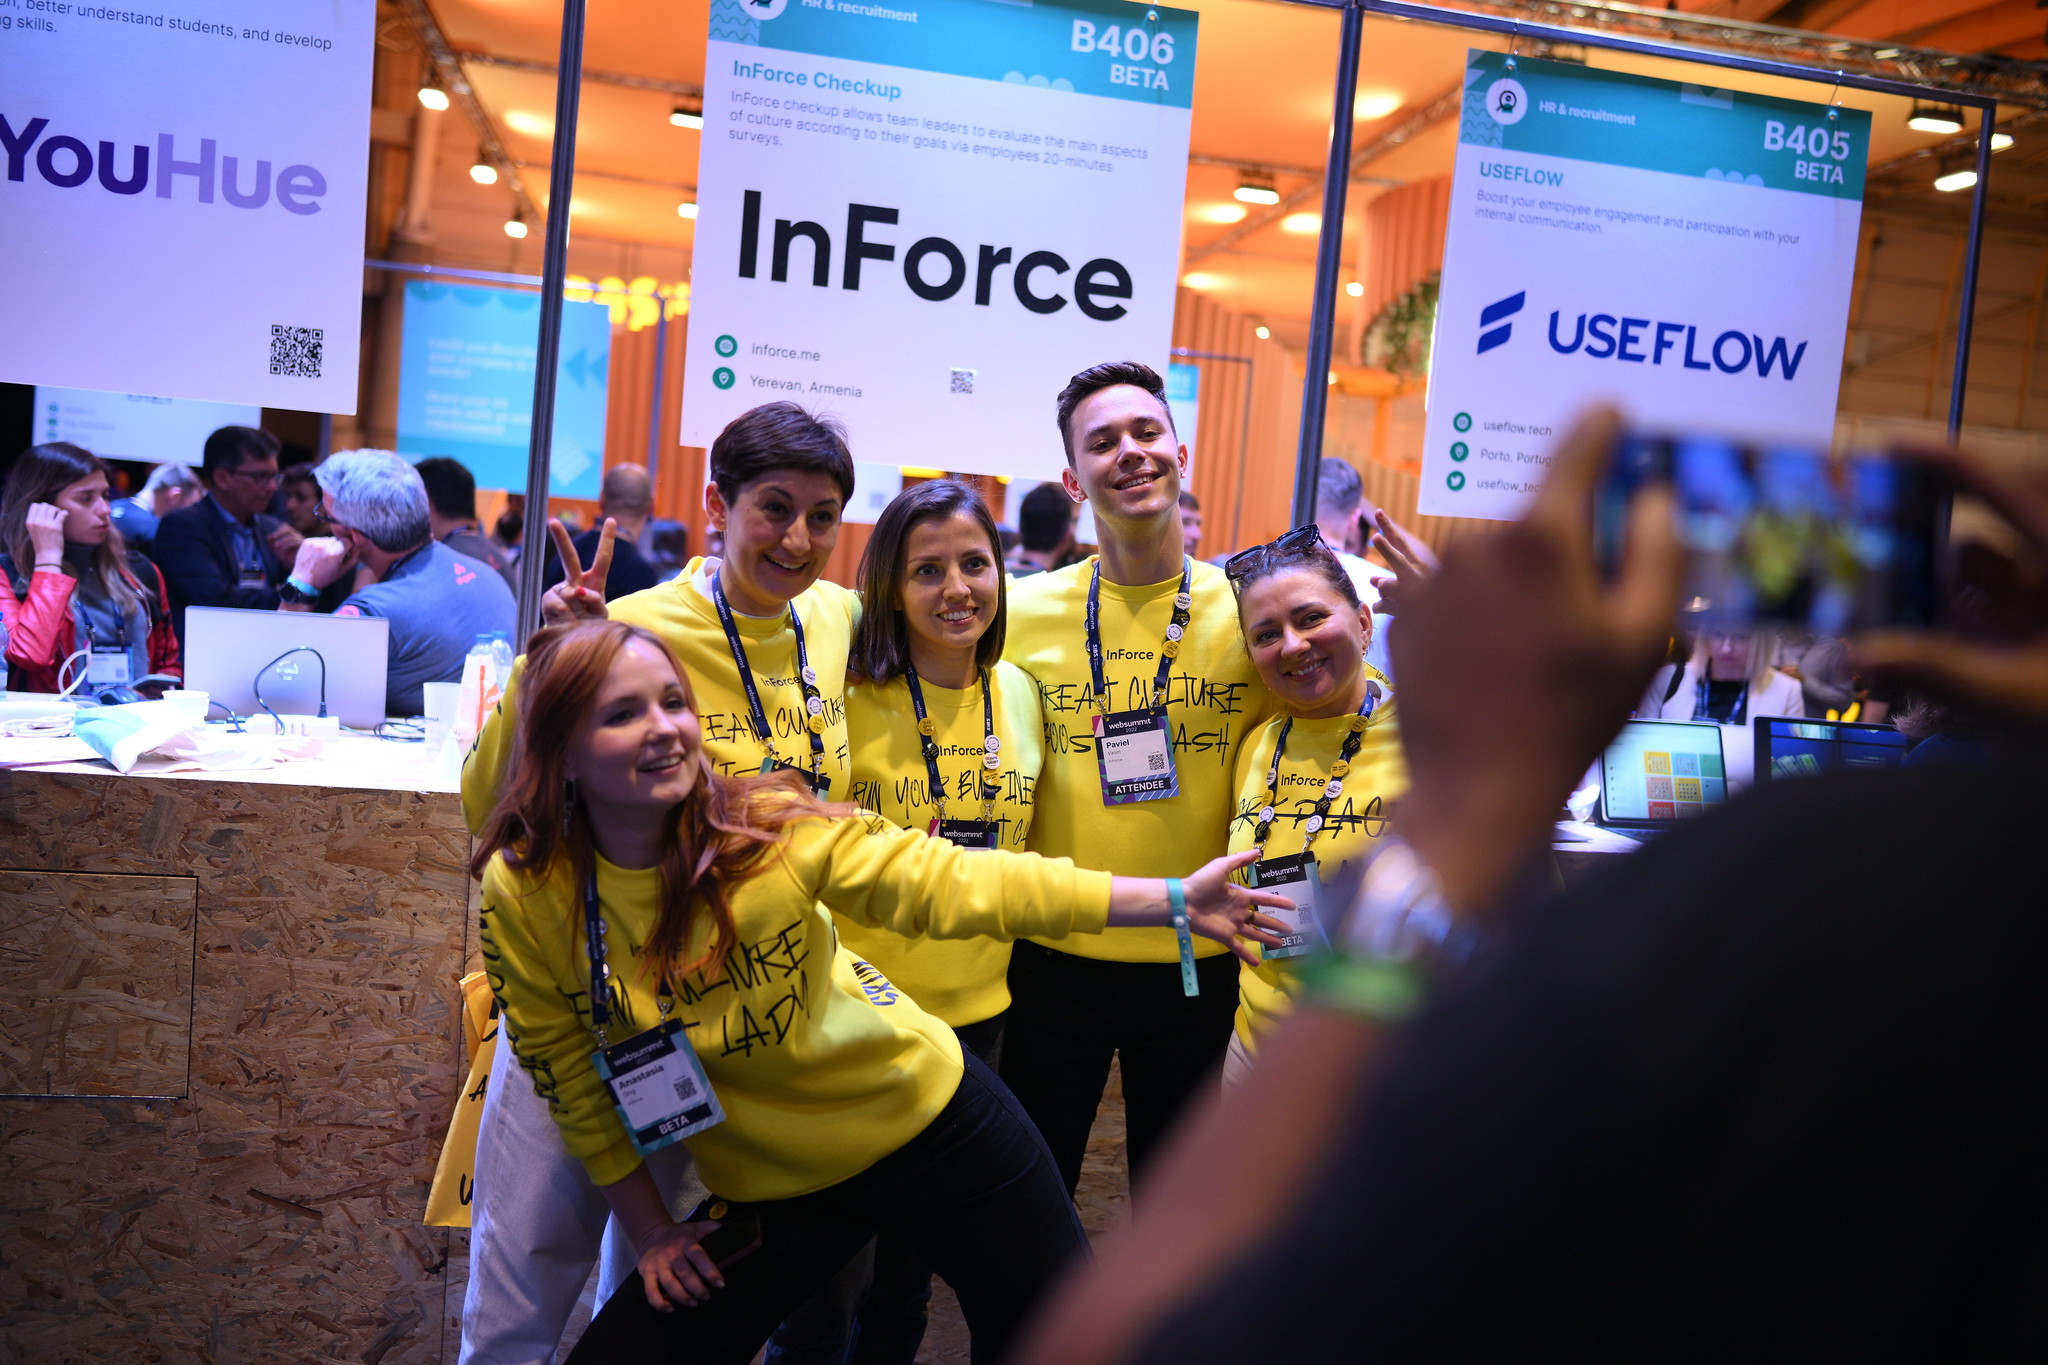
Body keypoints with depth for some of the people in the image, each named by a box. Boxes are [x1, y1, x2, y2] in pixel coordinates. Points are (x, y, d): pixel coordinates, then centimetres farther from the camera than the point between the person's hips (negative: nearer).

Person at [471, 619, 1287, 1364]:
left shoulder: (769, 828, -18)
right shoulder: (524, 897, -15)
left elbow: (945, 883, -18)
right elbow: (571, 1081, -3)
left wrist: (1172, 900, -21)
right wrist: (650, 1232, 3)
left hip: (932, 1121, 0)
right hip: (772, 1193, 1)